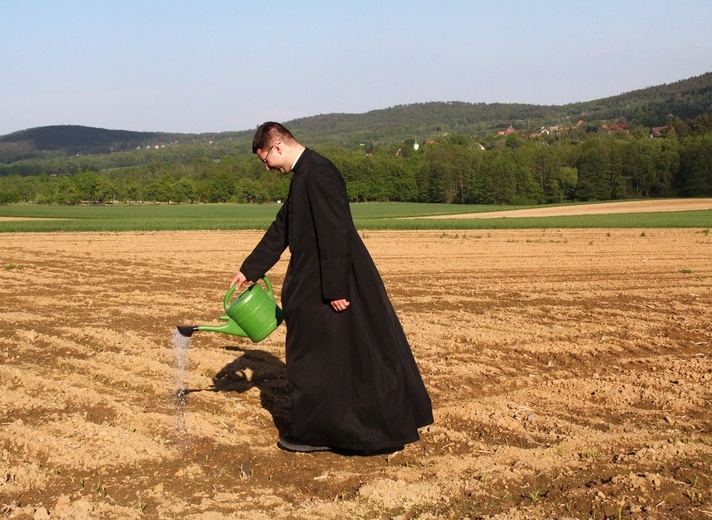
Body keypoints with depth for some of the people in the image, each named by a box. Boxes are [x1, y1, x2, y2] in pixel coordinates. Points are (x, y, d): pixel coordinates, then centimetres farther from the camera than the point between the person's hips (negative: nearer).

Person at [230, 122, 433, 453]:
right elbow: (280, 231, 21)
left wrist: (336, 289, -23)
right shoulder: (302, 176, 14)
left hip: (332, 285, -10)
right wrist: (249, 270, 24)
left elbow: (336, 233, -23)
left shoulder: (318, 174, -18)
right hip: (313, 286, 10)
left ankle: (315, 433, 14)